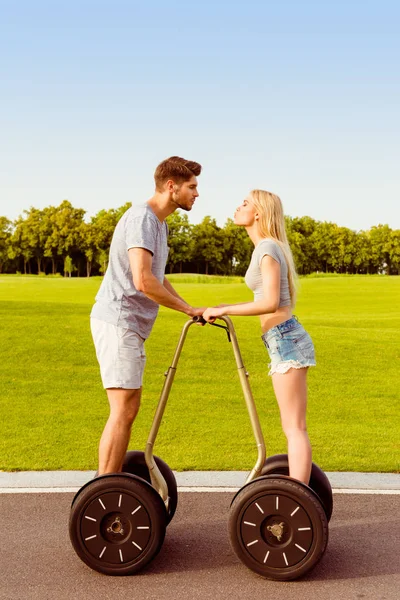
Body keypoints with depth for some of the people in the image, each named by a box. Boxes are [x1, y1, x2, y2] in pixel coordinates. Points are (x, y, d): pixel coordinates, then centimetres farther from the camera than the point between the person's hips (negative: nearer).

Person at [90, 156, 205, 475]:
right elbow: (143, 280, -27)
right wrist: (189, 309, -16)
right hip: (118, 321, -10)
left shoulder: (159, 223, 17)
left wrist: (193, 311, 11)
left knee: (128, 410, 14)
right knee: (123, 411, -8)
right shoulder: (142, 217, -15)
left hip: (130, 325, 10)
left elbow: (158, 281, 20)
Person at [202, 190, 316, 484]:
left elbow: (270, 303, -20)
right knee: (293, 427, 13)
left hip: (286, 340, -10)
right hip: (286, 340, 10)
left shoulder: (268, 248, -11)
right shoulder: (268, 247, 17)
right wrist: (227, 308, 15)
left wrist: (224, 310, -14)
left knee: (295, 428, -5)